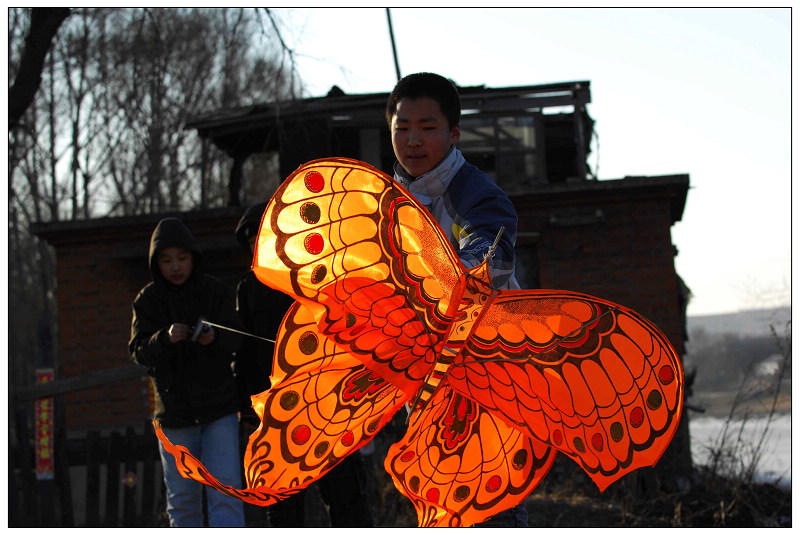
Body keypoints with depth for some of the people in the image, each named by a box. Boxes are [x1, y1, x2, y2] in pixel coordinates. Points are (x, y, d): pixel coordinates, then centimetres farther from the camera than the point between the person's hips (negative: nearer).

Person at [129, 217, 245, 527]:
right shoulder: (148, 300, 1)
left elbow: (235, 342, -5)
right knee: (182, 498, 8)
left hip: (219, 408, -1)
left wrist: (214, 339, -28)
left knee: (225, 489, -11)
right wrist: (165, 338, -28)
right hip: (174, 410, 1)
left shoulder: (217, 292, 0)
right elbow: (139, 352, -8)